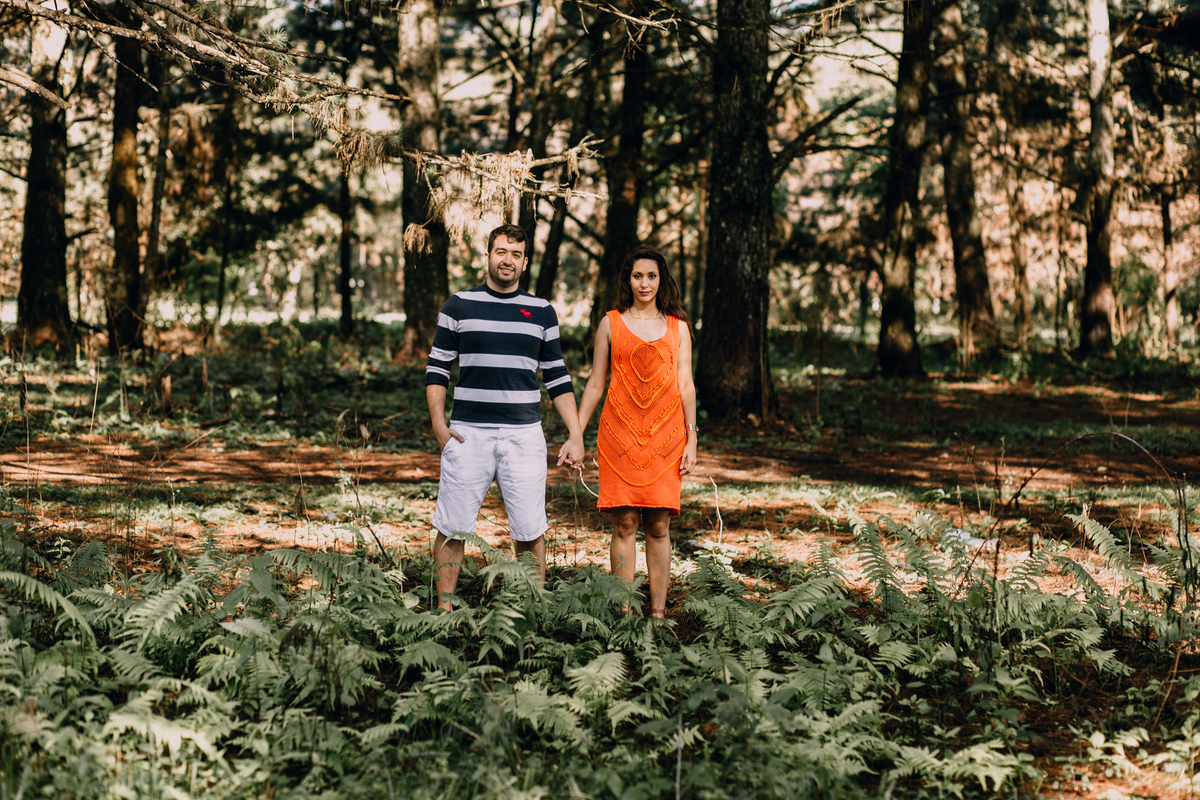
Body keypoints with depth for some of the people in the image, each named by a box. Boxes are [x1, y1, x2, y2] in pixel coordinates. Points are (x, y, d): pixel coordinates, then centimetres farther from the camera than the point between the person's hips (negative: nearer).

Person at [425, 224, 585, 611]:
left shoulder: (541, 311, 11)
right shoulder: (459, 305, 7)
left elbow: (558, 378, 13)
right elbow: (437, 367, 10)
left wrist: (576, 435, 5)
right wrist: (438, 423, -2)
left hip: (523, 435, 1)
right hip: (468, 433, -1)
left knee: (530, 531, -2)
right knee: (452, 528, -1)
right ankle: (444, 608, 8)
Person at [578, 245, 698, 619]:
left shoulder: (677, 327, 11)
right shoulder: (611, 324, 9)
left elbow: (686, 385, 9)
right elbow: (595, 384, 11)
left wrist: (691, 438, 1)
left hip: (664, 435, 1)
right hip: (620, 433, -1)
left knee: (659, 526, 1)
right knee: (624, 524, -2)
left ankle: (659, 611, 6)